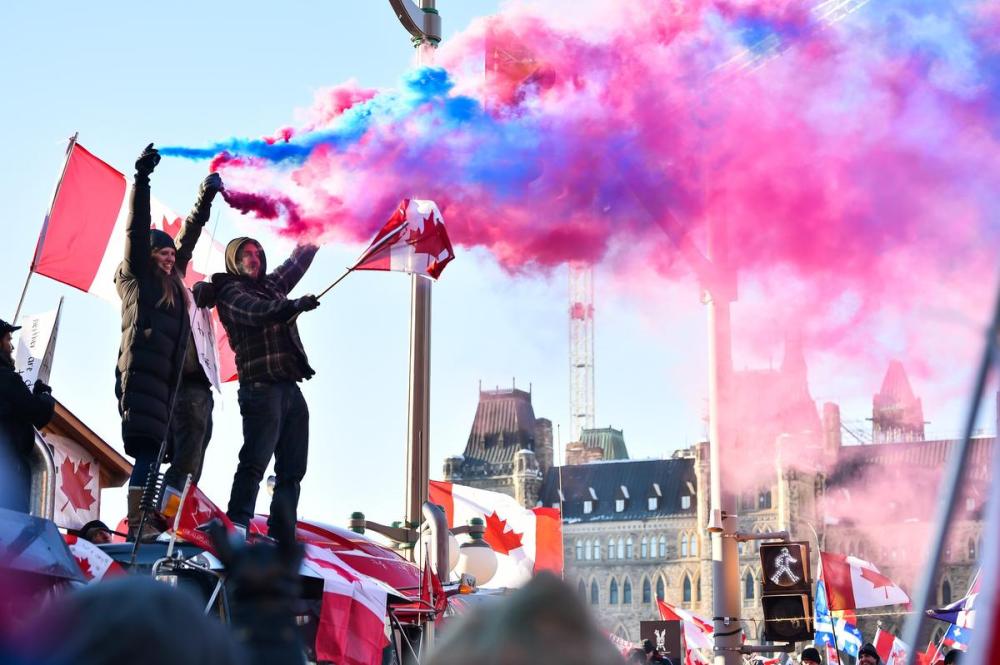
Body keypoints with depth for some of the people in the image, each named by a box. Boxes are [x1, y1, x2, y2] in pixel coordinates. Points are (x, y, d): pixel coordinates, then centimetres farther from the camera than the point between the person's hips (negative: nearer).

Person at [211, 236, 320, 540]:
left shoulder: (271, 285, 22)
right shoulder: (230, 292, -1)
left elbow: (297, 261, 39)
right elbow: (258, 313, -21)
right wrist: (295, 305, -36)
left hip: (290, 387, 8)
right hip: (261, 387, -8)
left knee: (292, 469, 4)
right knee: (255, 462, -17)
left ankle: (281, 537, 5)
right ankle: (236, 528, -20)